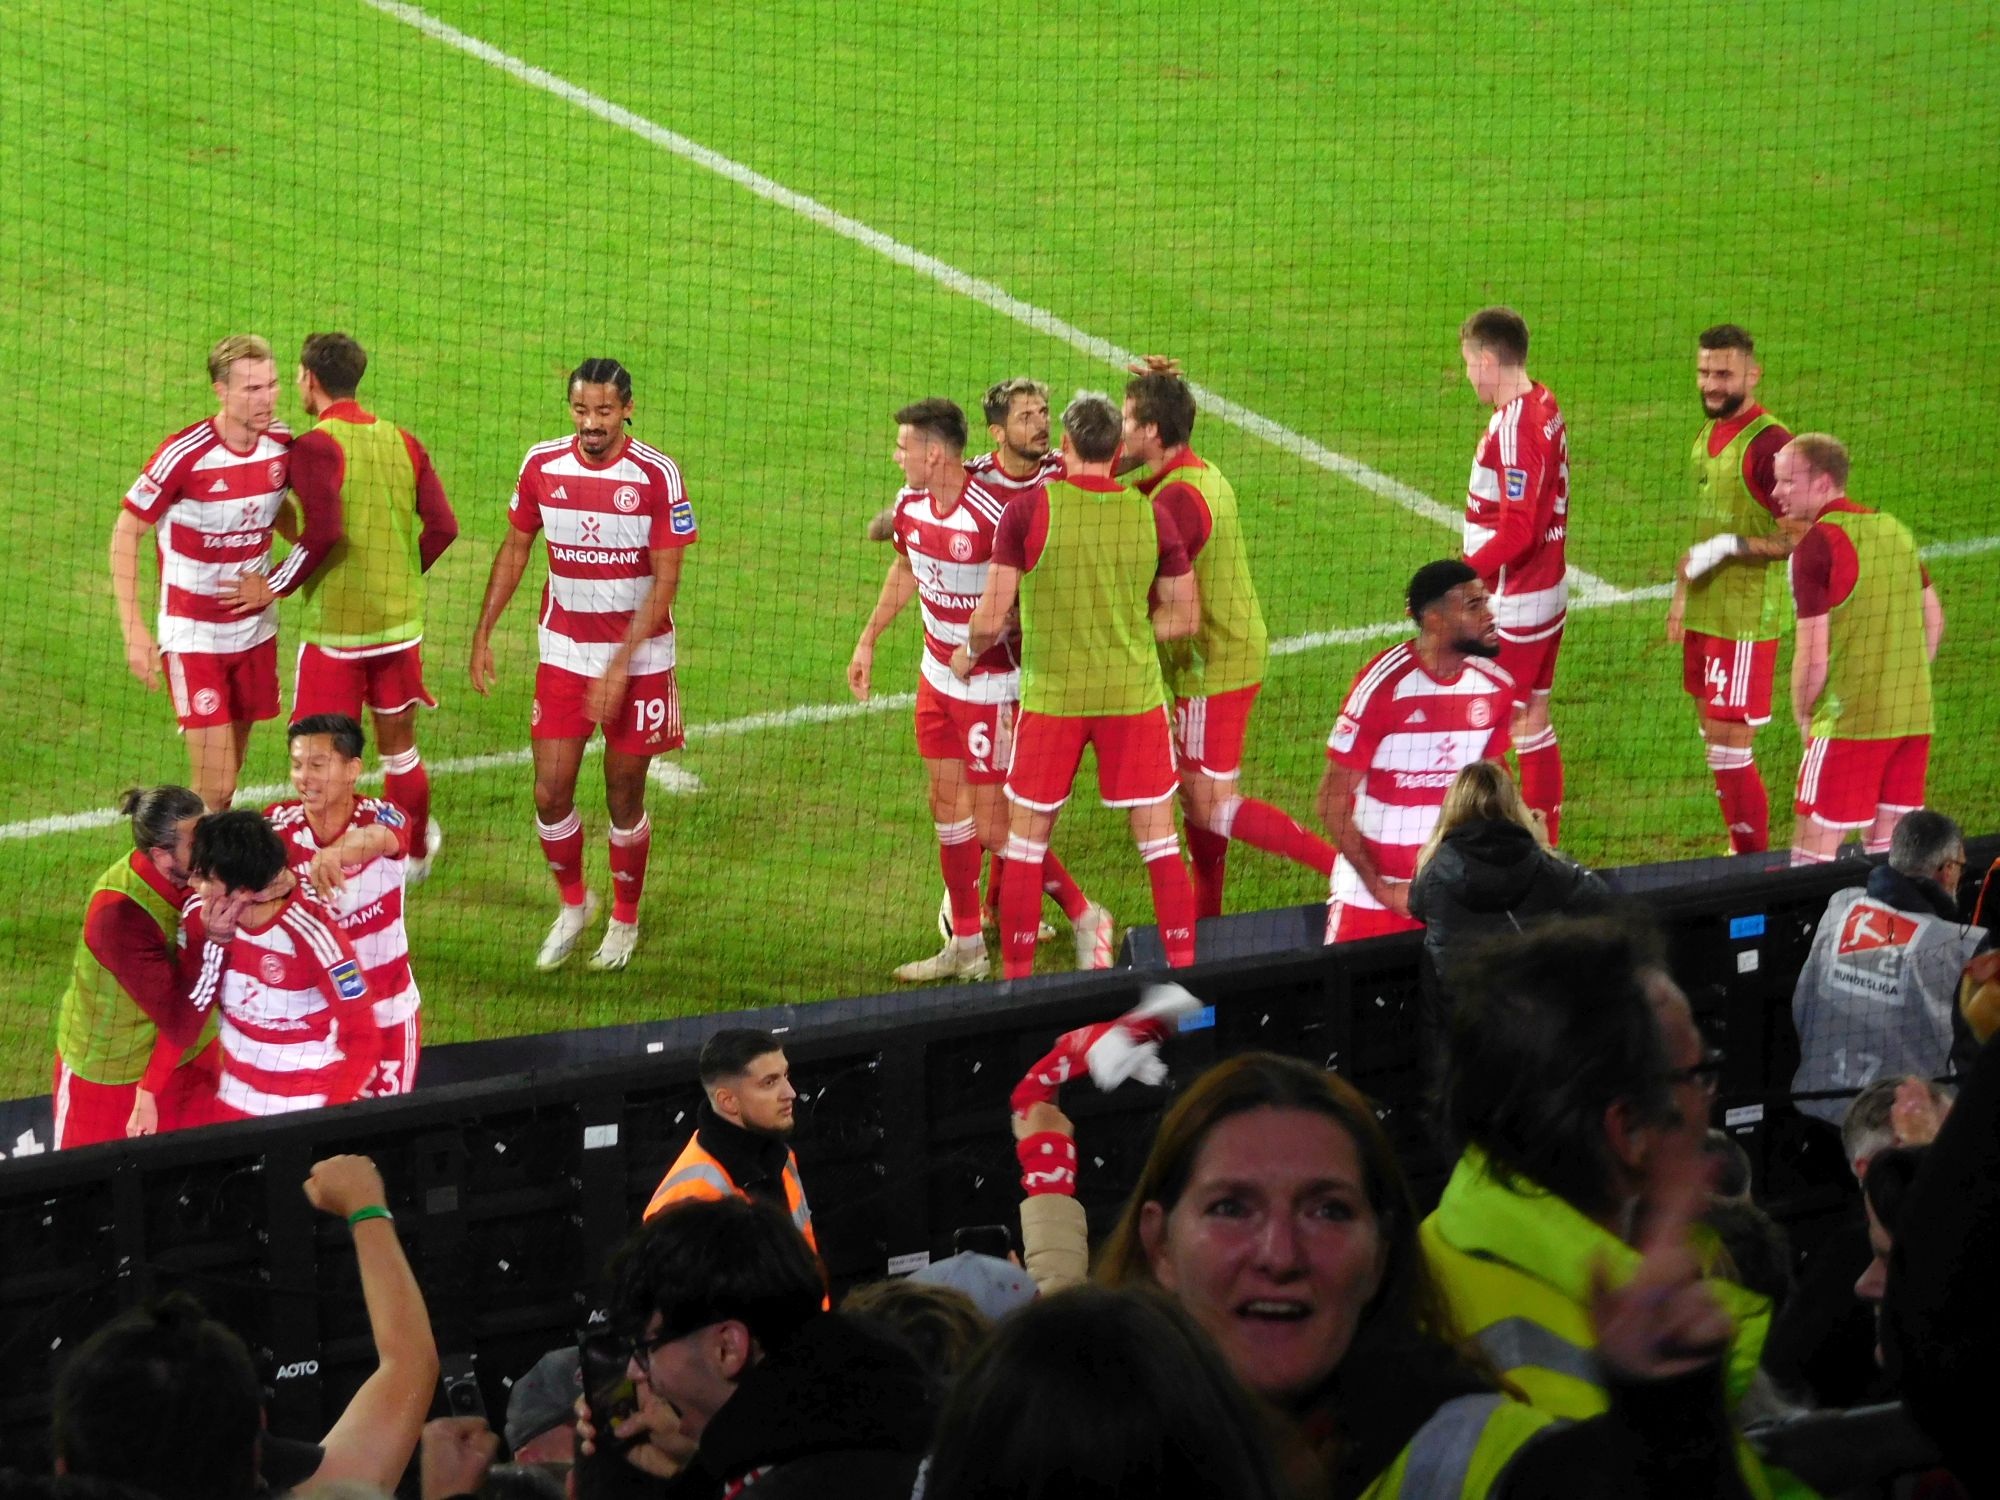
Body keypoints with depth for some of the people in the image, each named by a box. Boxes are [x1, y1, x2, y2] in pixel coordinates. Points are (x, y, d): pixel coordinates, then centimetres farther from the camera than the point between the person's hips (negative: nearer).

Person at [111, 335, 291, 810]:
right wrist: (133, 631, -17)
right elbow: (126, 532, -12)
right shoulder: (184, 455, -20)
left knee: (229, 774, 12)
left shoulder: (282, 443, -4)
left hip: (255, 628, 5)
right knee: (214, 787, -10)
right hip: (194, 636, -5)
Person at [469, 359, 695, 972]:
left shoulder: (656, 475, -14)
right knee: (550, 791, -1)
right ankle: (573, 903, 25)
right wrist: (483, 632, 8)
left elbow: (665, 581, -13)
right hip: (563, 651, 3)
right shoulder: (542, 465, -3)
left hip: (638, 656, -3)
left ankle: (625, 920, 28)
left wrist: (620, 667, -18)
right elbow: (515, 548, 12)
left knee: (624, 794, 6)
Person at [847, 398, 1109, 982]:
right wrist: (868, 641, 23)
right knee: (947, 804, 12)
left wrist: (1026, 694, -20)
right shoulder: (911, 506, -1)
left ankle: (1085, 917, 14)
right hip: (937, 674, 8)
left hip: (990, 685, -8)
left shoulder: (994, 517, -26)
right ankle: (966, 946, 22)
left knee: (992, 826, -4)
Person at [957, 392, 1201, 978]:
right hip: (1135, 694, 2)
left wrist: (967, 654, 10)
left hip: (1050, 695, -1)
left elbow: (990, 619, -11)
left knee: (1025, 841, 11)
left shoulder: (1028, 510, -11)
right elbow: (1185, 617, 3)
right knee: (1159, 841, 10)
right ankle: (1184, 973, 11)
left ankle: (1016, 979, 14)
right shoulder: (1152, 515, -3)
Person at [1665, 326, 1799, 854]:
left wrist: (1731, 545, -25)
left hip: (1745, 622, -9)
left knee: (1730, 746, -7)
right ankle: (1741, 848, 24)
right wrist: (1681, 594, 24)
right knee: (1715, 737, 14)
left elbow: (1797, 538, -18)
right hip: (1703, 614, 9)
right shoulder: (1709, 433, 12)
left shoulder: (1769, 443, -17)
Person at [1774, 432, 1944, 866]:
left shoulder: (1816, 545, -13)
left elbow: (1813, 656, -16)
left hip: (1849, 722, -7)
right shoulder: (1894, 529, 11)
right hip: (1913, 716, 7)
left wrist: (1803, 716, 0)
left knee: (1812, 856, -4)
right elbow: (1934, 622, 19)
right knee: (1887, 849, 13)